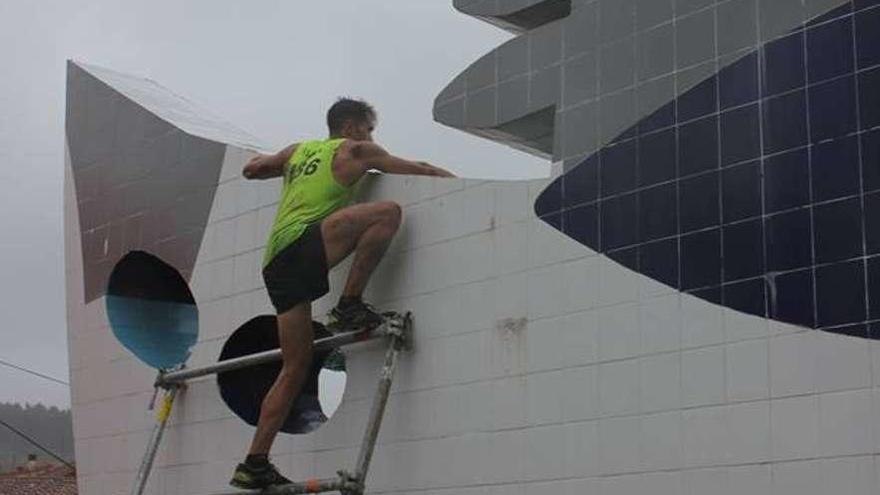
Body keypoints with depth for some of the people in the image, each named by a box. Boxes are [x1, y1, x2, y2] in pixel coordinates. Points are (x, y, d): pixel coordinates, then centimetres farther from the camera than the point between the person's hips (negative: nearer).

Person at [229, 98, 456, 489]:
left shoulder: (299, 151, 27)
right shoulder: (355, 151, 11)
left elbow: (251, 170, 37)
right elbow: (420, 170, 16)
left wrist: (269, 161, 54)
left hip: (276, 266, 7)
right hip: (301, 245, -7)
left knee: (296, 366, 9)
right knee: (388, 211, -15)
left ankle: (254, 464, 5)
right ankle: (350, 305, -15)